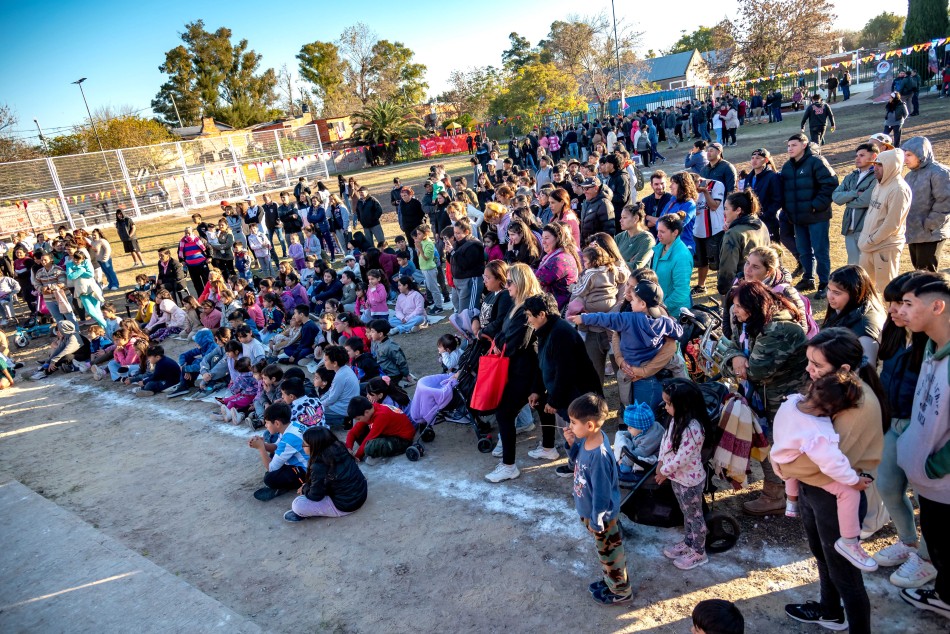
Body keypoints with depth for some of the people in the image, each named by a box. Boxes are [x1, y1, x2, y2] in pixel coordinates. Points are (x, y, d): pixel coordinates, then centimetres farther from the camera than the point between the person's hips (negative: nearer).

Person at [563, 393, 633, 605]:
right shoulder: (588, 439, -12)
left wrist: (596, 521, -18)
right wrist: (572, 443, -11)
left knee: (610, 552, 16)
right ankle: (610, 579, 50)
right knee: (606, 551, 28)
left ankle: (621, 591, 38)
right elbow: (579, 459, 8)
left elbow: (602, 494, -28)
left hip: (601, 514, -8)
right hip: (590, 509, 8)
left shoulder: (599, 456, -37)